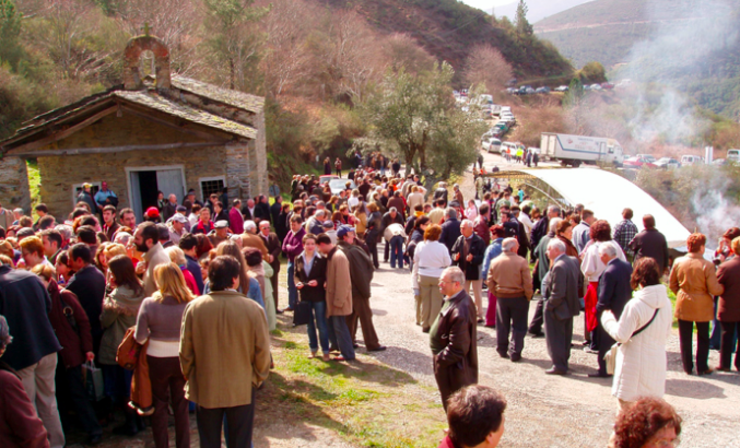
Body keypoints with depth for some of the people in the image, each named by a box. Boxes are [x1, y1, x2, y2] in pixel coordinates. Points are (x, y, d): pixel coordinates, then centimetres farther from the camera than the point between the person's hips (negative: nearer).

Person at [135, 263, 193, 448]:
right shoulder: (191, 304, -14)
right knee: (181, 406, 16)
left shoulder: (149, 303, -16)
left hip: (157, 360, -1)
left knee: (159, 406, 17)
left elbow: (140, 338, -13)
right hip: (182, 360, 1)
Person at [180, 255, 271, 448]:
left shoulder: (194, 307, -12)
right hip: (242, 390, -1)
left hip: (205, 390, 1)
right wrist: (257, 378, 6)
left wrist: (190, 377, 12)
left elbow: (185, 351, -5)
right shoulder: (253, 309, -17)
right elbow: (262, 351, -11)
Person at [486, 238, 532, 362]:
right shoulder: (521, 262, -16)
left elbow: (490, 281, 1)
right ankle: (515, 353, 7)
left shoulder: (495, 261, -3)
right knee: (518, 327, 7)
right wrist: (528, 296, -2)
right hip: (519, 297, -4)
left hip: (501, 297, 4)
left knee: (502, 326, 16)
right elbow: (527, 283, -15)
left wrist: (496, 293, 13)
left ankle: (502, 350, 26)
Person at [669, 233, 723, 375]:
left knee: (685, 339, 12)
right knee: (703, 338, 14)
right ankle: (702, 367, 19)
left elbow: (672, 284, 3)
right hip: (702, 307, -2)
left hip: (683, 305, 3)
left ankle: (687, 367, 18)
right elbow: (714, 289, -15)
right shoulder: (707, 265, -18)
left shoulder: (678, 262, -6)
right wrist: (723, 288, 6)